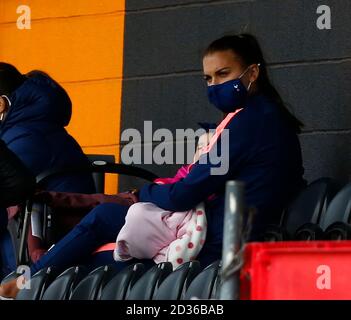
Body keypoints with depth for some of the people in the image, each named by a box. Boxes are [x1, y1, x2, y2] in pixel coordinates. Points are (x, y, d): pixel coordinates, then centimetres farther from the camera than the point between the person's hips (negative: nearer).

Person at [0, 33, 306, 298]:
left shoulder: (249, 120, -15)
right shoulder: (269, 116, 14)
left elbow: (183, 196, -17)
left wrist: (144, 192, 5)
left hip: (212, 244, -9)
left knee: (103, 218, 3)